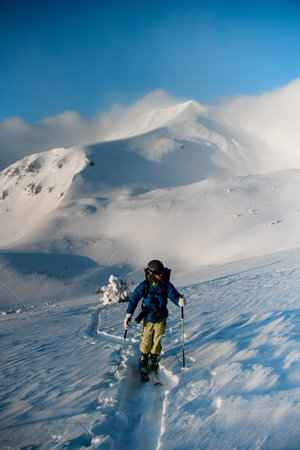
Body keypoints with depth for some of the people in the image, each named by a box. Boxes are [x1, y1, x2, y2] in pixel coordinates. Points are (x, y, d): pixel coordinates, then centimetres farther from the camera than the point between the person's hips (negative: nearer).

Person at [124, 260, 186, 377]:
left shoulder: (166, 285, -12)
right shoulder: (144, 286, -14)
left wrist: (179, 301, -37)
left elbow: (174, 295, -12)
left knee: (156, 342, 9)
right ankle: (144, 360, 33)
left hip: (161, 319, 1)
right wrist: (128, 315, -10)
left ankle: (154, 360, 33)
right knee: (146, 342, 6)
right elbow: (134, 299, -7)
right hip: (148, 319, 0)